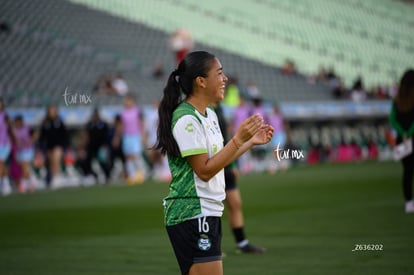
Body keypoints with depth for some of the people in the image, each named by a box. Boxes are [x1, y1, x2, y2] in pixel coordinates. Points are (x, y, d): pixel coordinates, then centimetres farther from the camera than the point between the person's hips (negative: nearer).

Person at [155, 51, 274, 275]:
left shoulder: (209, 114, 13)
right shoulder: (187, 120, -16)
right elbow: (204, 170, -18)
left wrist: (252, 141, 17)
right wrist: (238, 139, -21)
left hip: (208, 212, 10)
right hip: (192, 214, -10)